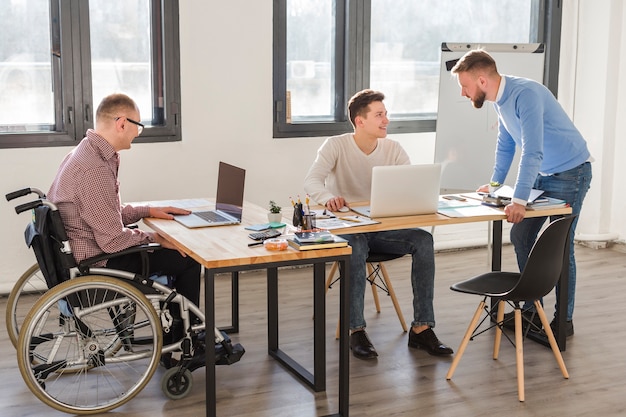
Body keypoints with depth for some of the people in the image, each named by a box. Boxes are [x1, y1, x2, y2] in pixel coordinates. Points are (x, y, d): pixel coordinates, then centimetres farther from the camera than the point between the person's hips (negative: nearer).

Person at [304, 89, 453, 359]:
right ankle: (356, 331, -28)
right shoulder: (336, 146, -7)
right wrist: (327, 198, -46)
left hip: (384, 227, 4)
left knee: (423, 240, -22)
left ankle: (421, 328, -19)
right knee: (355, 246, -38)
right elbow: (311, 180, -22)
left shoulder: (393, 149, 4)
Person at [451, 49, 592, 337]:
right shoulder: (500, 100, 1)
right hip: (543, 174, 9)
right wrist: (495, 183, 17)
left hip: (570, 173, -9)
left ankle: (564, 320, 8)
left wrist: (519, 200, -40)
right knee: (521, 236, 9)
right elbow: (505, 144, 16)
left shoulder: (525, 94, -28)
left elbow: (532, 151, -35)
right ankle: (532, 308, 21)